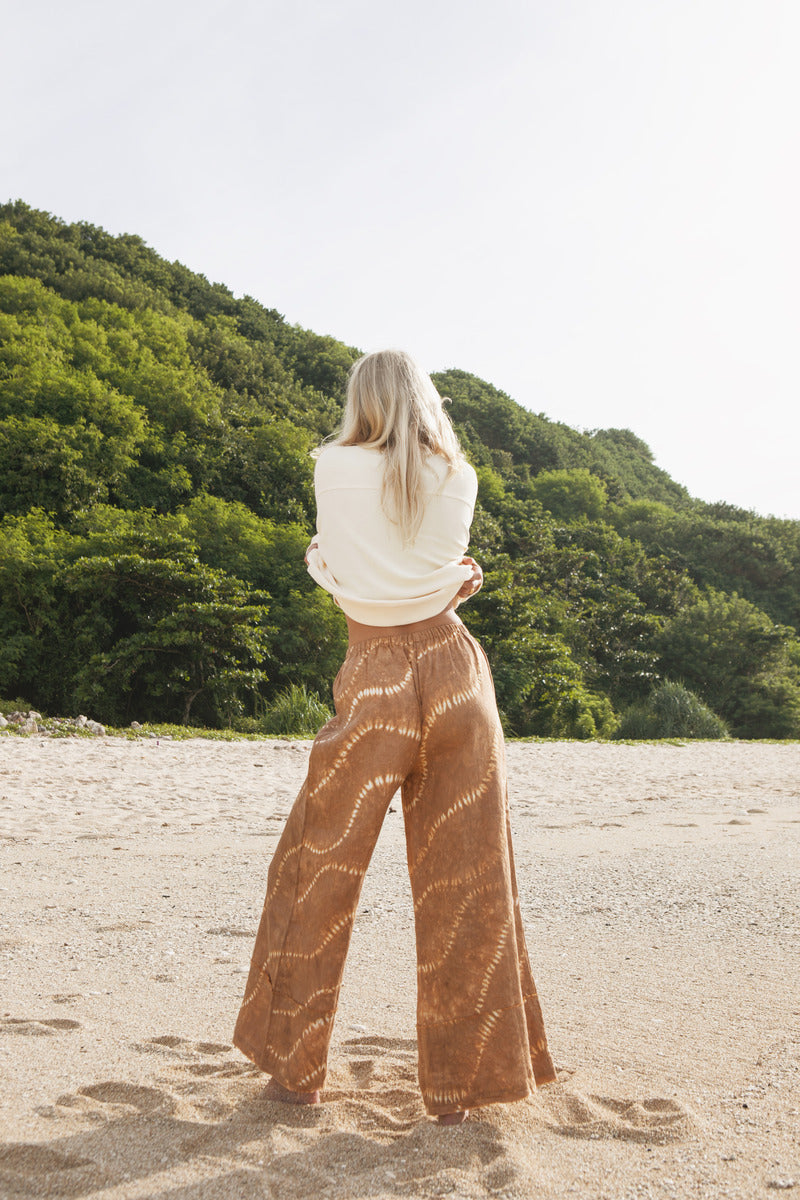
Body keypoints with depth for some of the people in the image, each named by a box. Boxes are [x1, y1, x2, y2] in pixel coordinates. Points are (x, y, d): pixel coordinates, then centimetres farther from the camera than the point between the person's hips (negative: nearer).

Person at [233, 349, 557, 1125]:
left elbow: (331, 569, 6)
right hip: (452, 669, 2)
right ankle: (457, 1085, 14)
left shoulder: (336, 467, -1)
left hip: (375, 679, -2)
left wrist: (446, 582, 11)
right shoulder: (458, 478, 5)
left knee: (319, 868, 11)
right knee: (463, 883, 7)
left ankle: (297, 1067, 20)